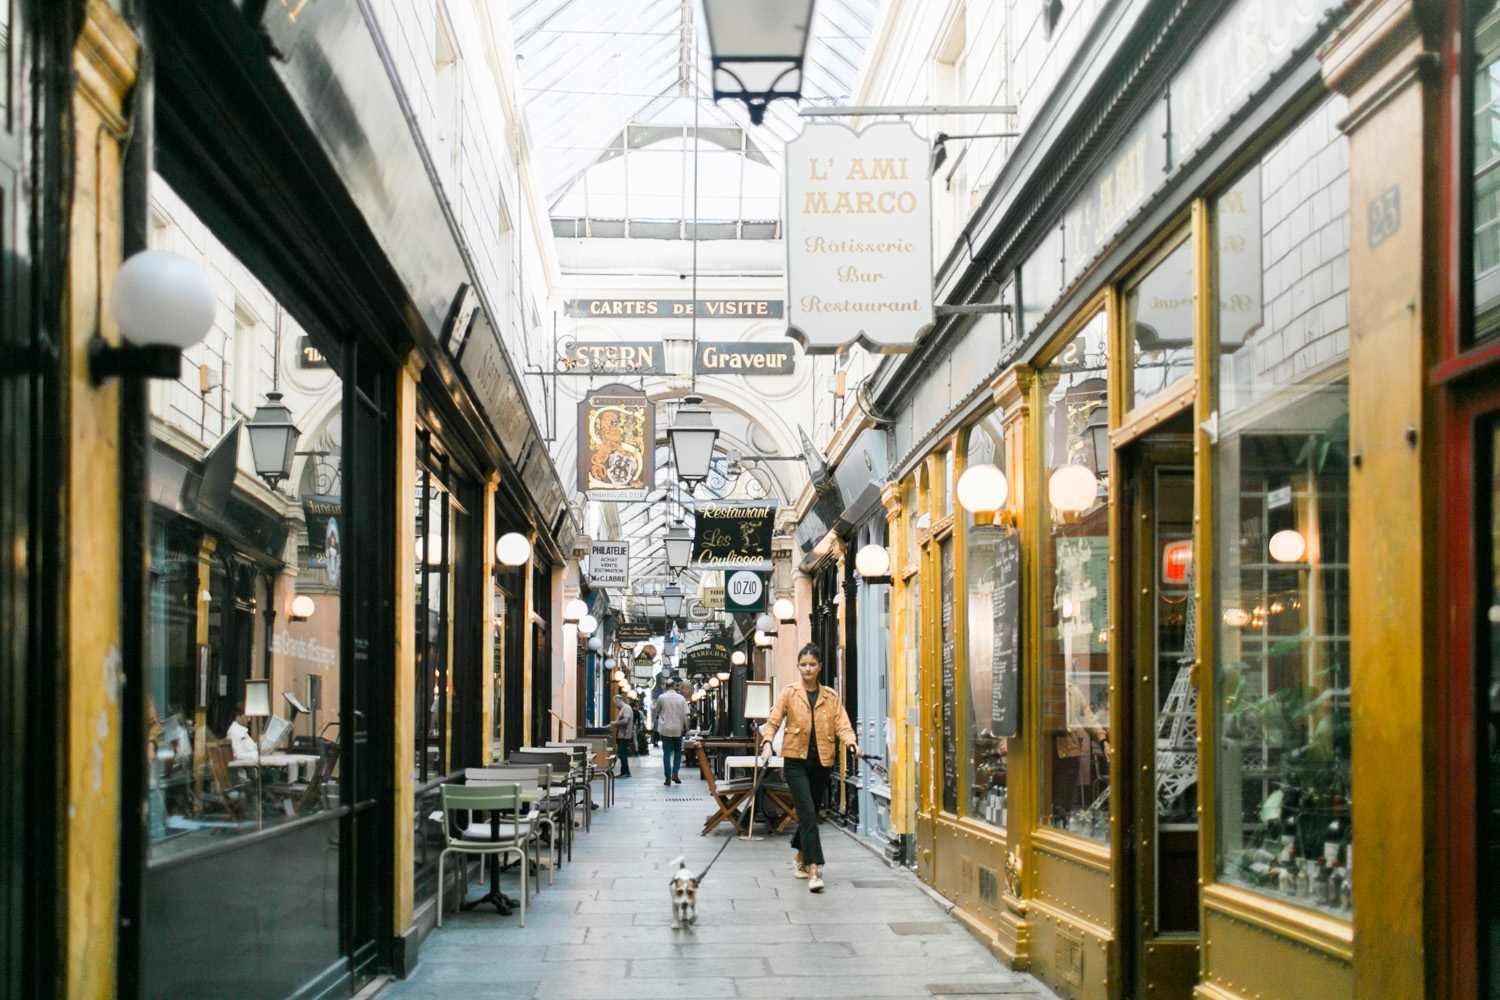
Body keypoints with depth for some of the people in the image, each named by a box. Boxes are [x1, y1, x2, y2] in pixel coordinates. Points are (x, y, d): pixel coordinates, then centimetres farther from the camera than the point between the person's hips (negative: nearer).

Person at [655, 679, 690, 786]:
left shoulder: (661, 698, -3)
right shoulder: (681, 698, -2)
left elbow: (657, 712, 12)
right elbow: (685, 715, -5)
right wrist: (686, 727, 1)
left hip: (665, 729, -1)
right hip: (678, 729, 1)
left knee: (666, 753, 2)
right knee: (678, 752, 16)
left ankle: (668, 778, -1)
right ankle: (675, 773, 3)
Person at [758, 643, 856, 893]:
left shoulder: (831, 696, 11)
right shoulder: (789, 693, 5)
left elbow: (842, 724, 4)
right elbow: (773, 721, 0)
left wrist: (851, 742, -16)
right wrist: (767, 742, -18)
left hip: (821, 760, 3)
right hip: (796, 759, -3)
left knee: (811, 813, 11)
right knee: (808, 813, -14)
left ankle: (801, 858, 36)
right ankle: (814, 870, -18)